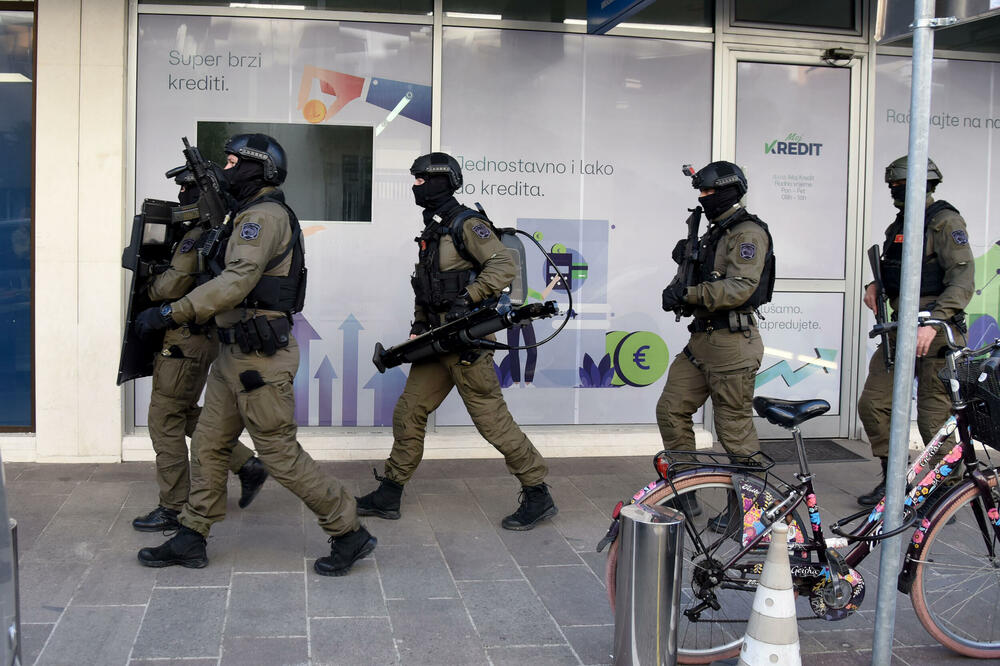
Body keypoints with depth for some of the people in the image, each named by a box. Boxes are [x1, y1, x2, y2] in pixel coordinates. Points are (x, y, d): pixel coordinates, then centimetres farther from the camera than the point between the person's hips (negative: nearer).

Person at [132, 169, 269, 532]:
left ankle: (172, 510, 7)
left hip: (185, 340, -10)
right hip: (204, 337, 10)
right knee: (186, 414, 22)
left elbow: (173, 285, -25)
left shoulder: (197, 237, -19)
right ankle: (247, 465, 20)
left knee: (165, 421, -1)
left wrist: (147, 287, -3)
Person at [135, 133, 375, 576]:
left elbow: (238, 280, -27)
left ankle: (349, 534, 6)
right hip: (235, 353, 10)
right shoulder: (251, 215, 18)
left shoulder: (264, 215, -15)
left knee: (280, 454, -4)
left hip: (259, 357, -10)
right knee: (209, 445, 13)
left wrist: (172, 312, -29)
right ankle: (190, 539, 23)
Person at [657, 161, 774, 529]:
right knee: (671, 409, 8)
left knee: (734, 428, -2)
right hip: (702, 340, 10)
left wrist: (688, 293, -27)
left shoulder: (748, 233, -12)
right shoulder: (714, 232, 19)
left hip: (732, 345, -10)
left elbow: (739, 288, -24)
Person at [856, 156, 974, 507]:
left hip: (936, 333, -8)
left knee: (935, 419, -4)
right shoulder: (898, 225, 17)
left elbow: (963, 279, -18)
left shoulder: (944, 221, -9)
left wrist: (933, 323, -29)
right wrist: (874, 285, 6)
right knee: (872, 404, 5)